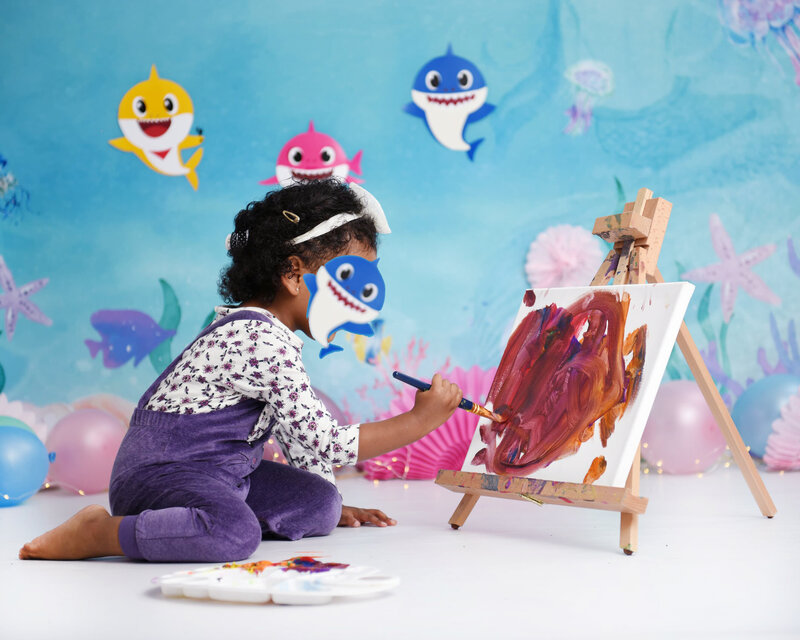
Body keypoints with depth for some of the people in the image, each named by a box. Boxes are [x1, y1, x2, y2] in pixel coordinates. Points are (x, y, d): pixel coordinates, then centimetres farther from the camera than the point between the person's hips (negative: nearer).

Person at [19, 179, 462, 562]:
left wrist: (334, 505, 24)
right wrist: (418, 421, -13)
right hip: (162, 469, -10)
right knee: (234, 534, -37)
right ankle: (98, 533, -18)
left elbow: (300, 432, 23)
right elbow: (324, 444, -21)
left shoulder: (269, 333, 12)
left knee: (318, 504, 2)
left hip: (218, 471, 10)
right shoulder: (263, 341, -21)